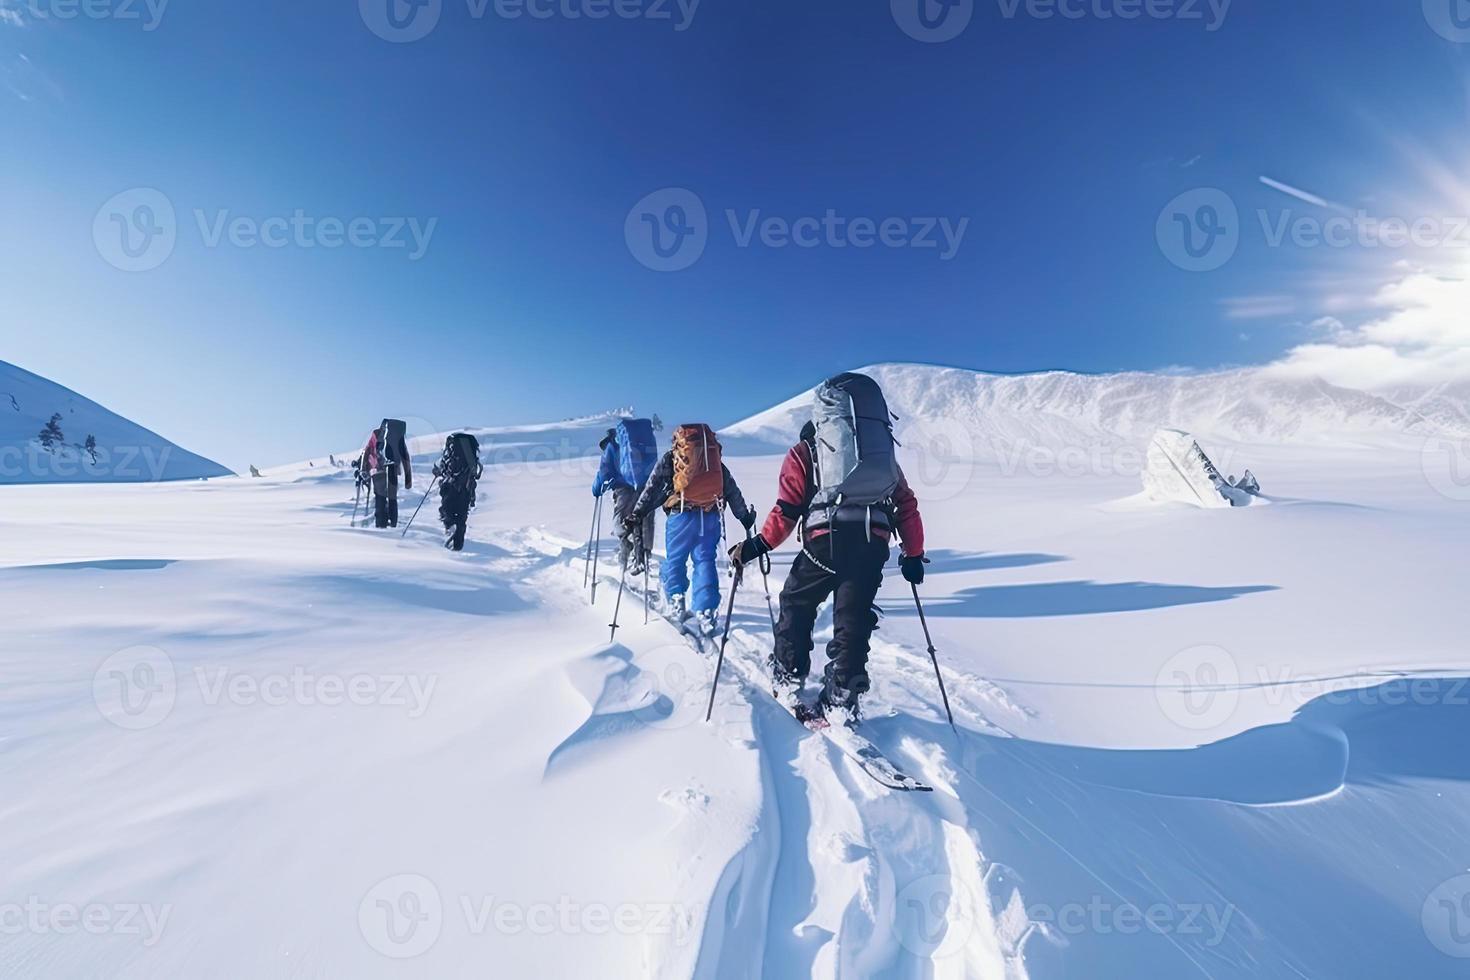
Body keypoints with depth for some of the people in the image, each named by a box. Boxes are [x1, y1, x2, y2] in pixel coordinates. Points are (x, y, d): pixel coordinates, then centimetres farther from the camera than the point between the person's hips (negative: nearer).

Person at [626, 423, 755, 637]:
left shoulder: (670, 459, 9)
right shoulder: (715, 459, 17)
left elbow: (652, 490, 4)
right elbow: (733, 491, 21)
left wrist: (636, 517, 5)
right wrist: (745, 516, 29)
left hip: (683, 515, -2)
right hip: (711, 517, 3)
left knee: (675, 560, 12)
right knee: (705, 562, 6)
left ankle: (677, 602, 9)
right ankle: (706, 613, 2)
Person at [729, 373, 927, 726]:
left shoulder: (804, 452, 12)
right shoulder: (883, 451, 25)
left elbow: (788, 509, 0)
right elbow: (907, 506, 19)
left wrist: (758, 545, 5)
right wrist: (913, 554, 23)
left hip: (826, 541, -3)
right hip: (872, 546, 3)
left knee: (796, 606, 18)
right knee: (853, 620, 13)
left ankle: (788, 681, 26)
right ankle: (842, 701, 16)